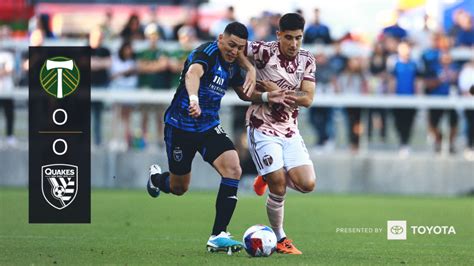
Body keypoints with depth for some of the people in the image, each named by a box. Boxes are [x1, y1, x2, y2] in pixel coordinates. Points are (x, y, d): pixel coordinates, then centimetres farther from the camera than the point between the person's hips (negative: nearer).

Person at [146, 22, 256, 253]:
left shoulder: (232, 66, 3)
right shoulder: (207, 52, -21)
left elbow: (245, 92, 20)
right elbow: (193, 73, -44)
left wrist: (251, 71, -3)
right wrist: (194, 99, -65)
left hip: (209, 127, 6)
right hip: (180, 125, -6)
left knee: (233, 169, -20)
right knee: (178, 188, 9)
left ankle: (218, 236, -17)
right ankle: (156, 177, 50)